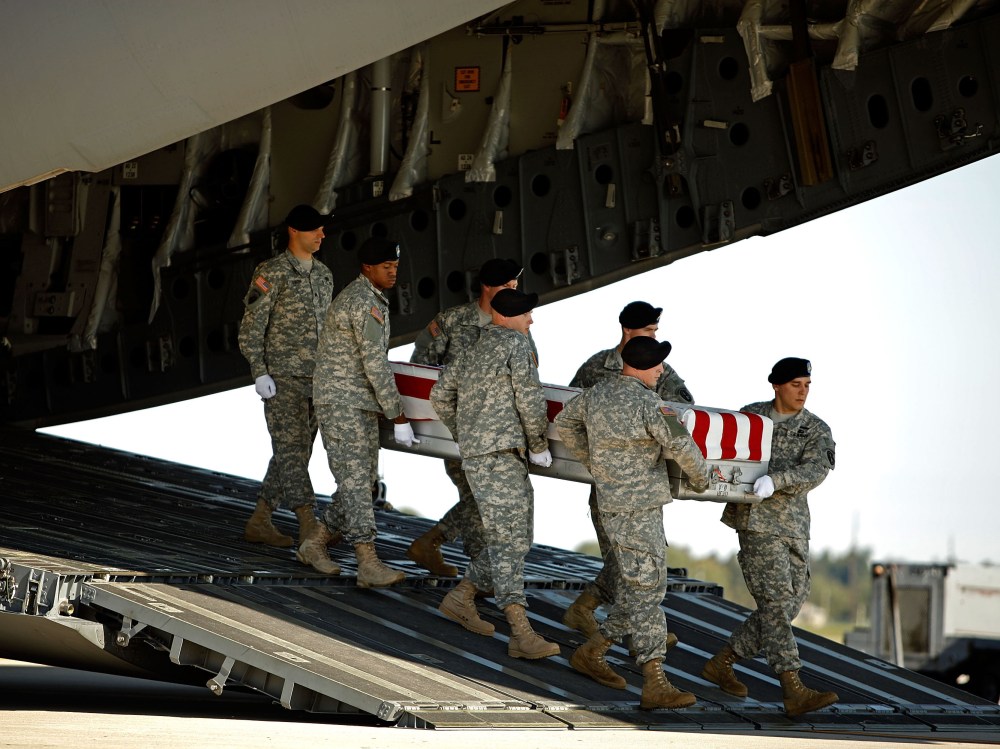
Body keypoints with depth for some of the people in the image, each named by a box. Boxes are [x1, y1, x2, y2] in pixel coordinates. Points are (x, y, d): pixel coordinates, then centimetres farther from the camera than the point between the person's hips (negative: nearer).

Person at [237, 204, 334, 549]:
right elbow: (251, 326, -8)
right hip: (283, 378, -7)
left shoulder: (323, 274, 14)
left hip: (316, 379, 7)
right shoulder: (272, 273, -7)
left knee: (294, 454, 8)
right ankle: (309, 528, -14)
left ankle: (259, 523, 16)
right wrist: (259, 372, -15)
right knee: (291, 450, -10)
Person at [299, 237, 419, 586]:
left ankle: (315, 544, 20)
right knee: (355, 479, -14)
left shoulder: (373, 298, 16)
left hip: (362, 405, 10)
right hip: (340, 403, -10)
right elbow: (375, 364, -19)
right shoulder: (364, 302, -17)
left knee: (365, 478, 9)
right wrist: (398, 417, -17)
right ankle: (368, 564, -20)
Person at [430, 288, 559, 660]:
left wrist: (463, 434, 36)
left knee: (516, 537, 16)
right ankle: (521, 632, -22)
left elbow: (440, 395, 28)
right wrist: (539, 444, 1)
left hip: (474, 452, 9)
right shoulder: (516, 343, -3)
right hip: (499, 453, -9)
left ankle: (461, 598, 19)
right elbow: (529, 398, -10)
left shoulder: (474, 350, 22)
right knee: (508, 538, -15)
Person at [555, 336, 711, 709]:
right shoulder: (647, 403, -17)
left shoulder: (597, 393, 8)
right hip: (638, 512, -9)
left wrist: (591, 461, 30)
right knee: (647, 592, -9)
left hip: (613, 505, 9)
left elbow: (565, 421, 23)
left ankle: (591, 653, 25)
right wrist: (701, 477, 0)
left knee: (632, 592, 17)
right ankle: (655, 684, -11)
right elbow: (681, 445, -19)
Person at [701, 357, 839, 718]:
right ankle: (794, 691, -22)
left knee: (790, 603, 5)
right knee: (776, 601, -14)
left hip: (795, 525, 4)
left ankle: (722, 663, 21)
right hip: (757, 521, -4)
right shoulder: (750, 415, 7)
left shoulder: (817, 430, 5)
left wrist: (775, 480, -29)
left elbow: (815, 471, -14)